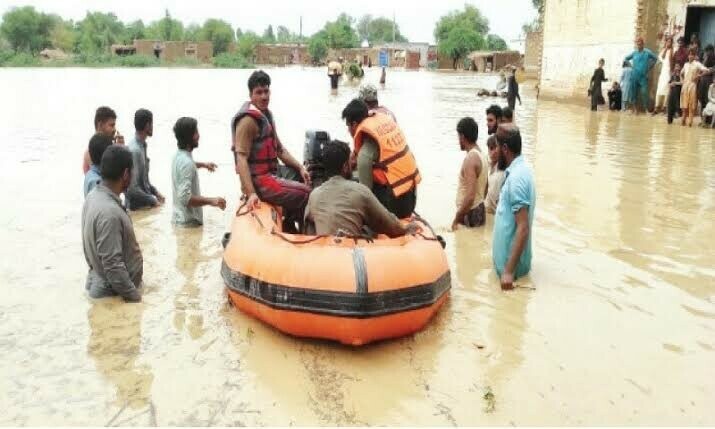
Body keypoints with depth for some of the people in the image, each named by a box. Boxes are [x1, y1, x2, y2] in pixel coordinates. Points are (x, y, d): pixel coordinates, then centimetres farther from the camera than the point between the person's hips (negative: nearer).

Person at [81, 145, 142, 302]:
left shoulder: (94, 196, 0)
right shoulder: (109, 212, -31)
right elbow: (113, 265, -29)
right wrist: (135, 297, -20)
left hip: (100, 283, 9)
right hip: (112, 294, -9)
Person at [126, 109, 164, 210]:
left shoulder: (142, 145, 5)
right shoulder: (134, 150, -22)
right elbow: (133, 189, -24)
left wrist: (155, 191, 8)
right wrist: (153, 201, -15)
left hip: (145, 204, 8)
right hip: (137, 207, -8)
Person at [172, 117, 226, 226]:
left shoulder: (179, 155, 6)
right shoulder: (186, 163, -25)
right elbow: (185, 198, -31)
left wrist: (202, 164, 30)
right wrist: (211, 201, -32)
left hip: (179, 217, 10)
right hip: (188, 222, -10)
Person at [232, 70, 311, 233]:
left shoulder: (266, 114, 12)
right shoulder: (248, 120, -18)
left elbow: (279, 149, 17)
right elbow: (241, 158, -25)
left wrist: (300, 167, 5)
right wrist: (251, 193, -32)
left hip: (274, 170, 10)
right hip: (259, 179, -10)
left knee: (310, 180, 21)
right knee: (306, 195, -19)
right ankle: (290, 227, 8)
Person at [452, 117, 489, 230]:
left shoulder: (470, 158, -21)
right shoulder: (482, 154, 8)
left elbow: (470, 196, -27)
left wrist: (456, 219, -20)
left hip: (470, 213, -9)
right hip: (480, 210, 9)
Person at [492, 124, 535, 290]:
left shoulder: (516, 177, -24)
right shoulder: (518, 170, 6)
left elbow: (523, 228, -27)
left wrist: (509, 271, -27)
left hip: (511, 263, -9)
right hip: (507, 258, 9)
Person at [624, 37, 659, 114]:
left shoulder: (647, 52, -2)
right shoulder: (634, 53, 4)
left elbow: (655, 58, 9)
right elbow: (626, 58, 18)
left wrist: (649, 67, 6)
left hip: (643, 76, -2)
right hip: (634, 76, 2)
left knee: (644, 92, -9)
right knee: (634, 92, 4)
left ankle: (645, 108, 0)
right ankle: (635, 108, 12)